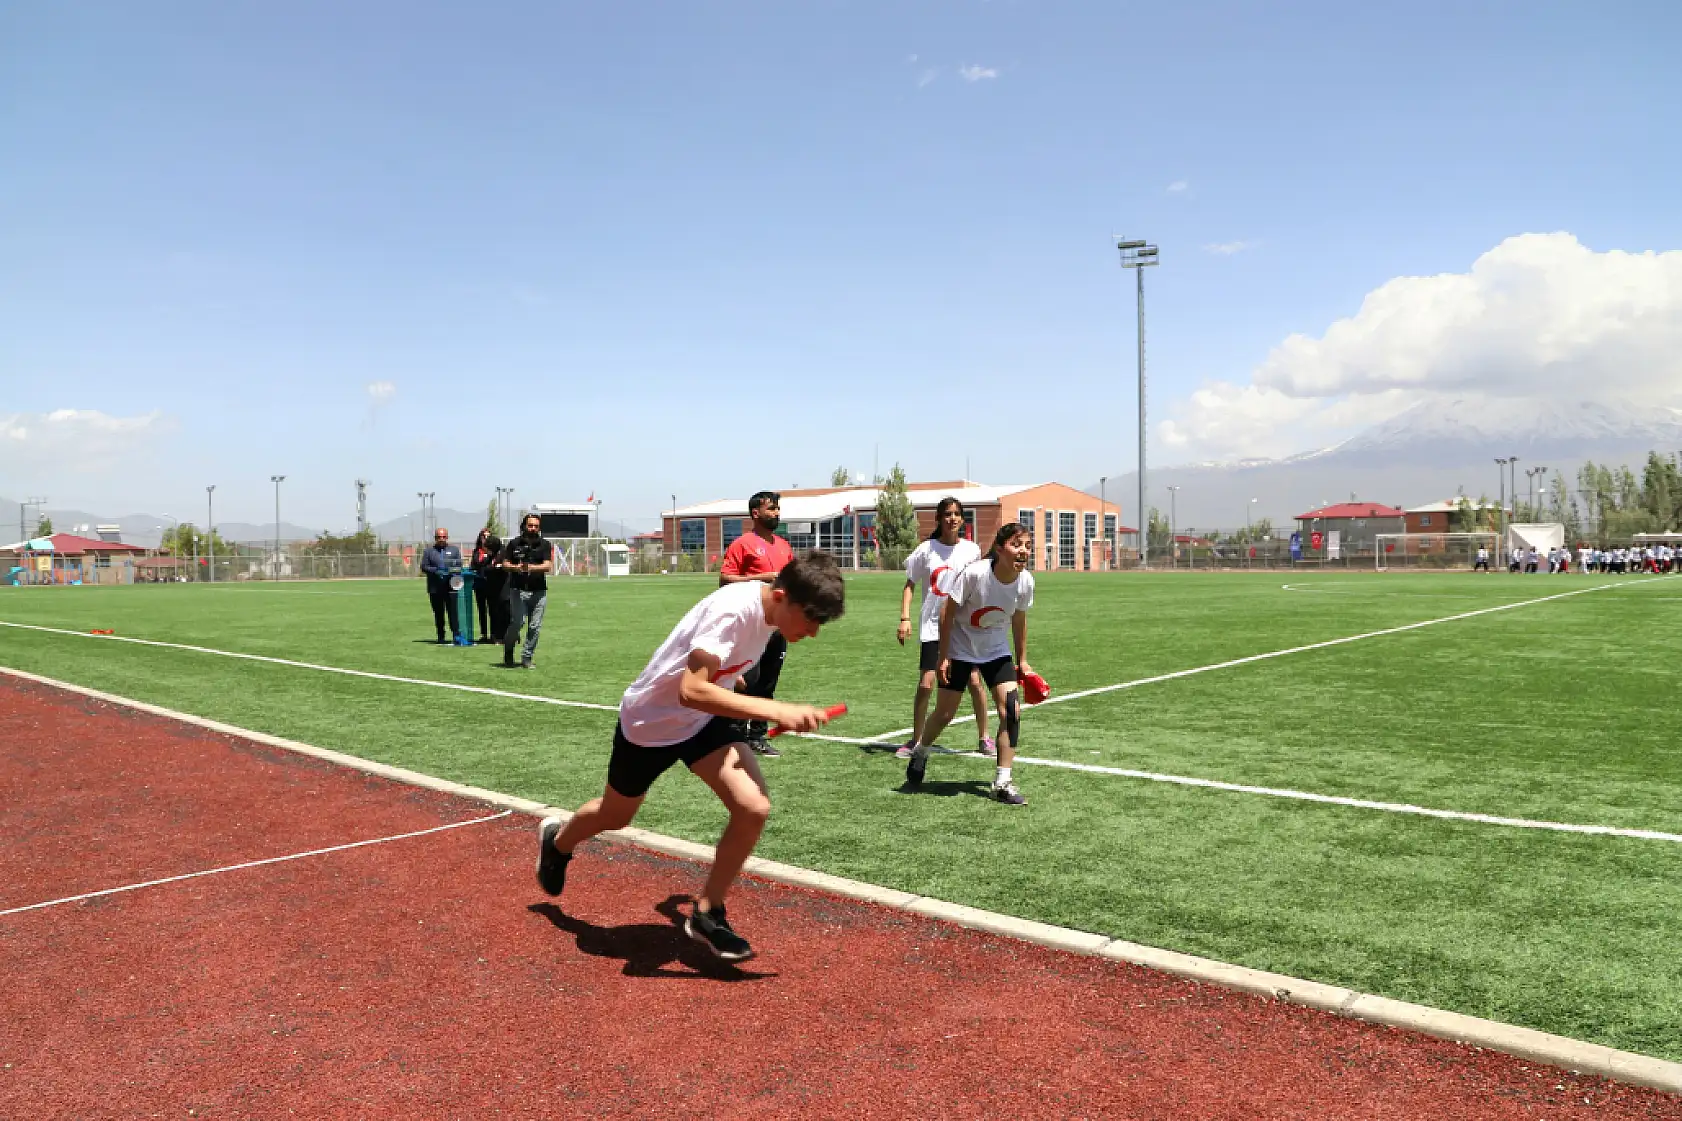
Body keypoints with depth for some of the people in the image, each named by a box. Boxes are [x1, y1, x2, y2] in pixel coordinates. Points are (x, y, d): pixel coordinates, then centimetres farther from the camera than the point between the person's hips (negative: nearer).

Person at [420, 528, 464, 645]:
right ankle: (441, 637, 11)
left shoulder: (454, 550, 14)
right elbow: (423, 567, 4)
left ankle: (456, 634, -11)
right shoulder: (429, 551, 10)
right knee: (438, 613, 5)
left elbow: (459, 565, 11)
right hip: (435, 588, 1)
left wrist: (454, 572, -10)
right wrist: (435, 571, -13)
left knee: (453, 611, -9)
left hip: (450, 587, 0)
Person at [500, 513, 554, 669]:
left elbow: (548, 566, -6)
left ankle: (527, 658, 12)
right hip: (518, 590, -1)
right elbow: (505, 564, 9)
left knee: (535, 627, -1)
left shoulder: (545, 545, 6)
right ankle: (508, 653, 12)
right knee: (517, 622, -11)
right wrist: (516, 567, -13)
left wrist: (532, 567, -23)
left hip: (539, 591, 1)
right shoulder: (514, 544, 8)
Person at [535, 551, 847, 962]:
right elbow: (691, 690, -46)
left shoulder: (770, 607, -11)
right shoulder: (734, 610, -36)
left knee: (754, 808, -17)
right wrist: (776, 711, -50)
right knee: (615, 816, 20)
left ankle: (707, 914, 4)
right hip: (650, 720, -5)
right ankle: (557, 841, 56)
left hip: (705, 718, 6)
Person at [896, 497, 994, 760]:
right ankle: (916, 740, 11)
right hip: (932, 626, -1)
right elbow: (909, 585, 3)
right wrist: (905, 618, -8)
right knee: (925, 684, -5)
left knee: (974, 681, -3)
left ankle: (984, 738, 14)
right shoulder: (927, 549, -2)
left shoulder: (971, 549, 2)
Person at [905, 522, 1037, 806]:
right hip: (960, 651, -3)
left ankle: (1002, 783, -1)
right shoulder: (974, 574, -29)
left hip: (997, 652, 4)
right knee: (945, 713, 4)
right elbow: (947, 612, -18)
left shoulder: (1026, 582, -15)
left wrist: (1022, 660, 10)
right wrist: (943, 657, -15)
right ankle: (921, 753, 37)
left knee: (1011, 711, -11)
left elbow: (1019, 620, 4)